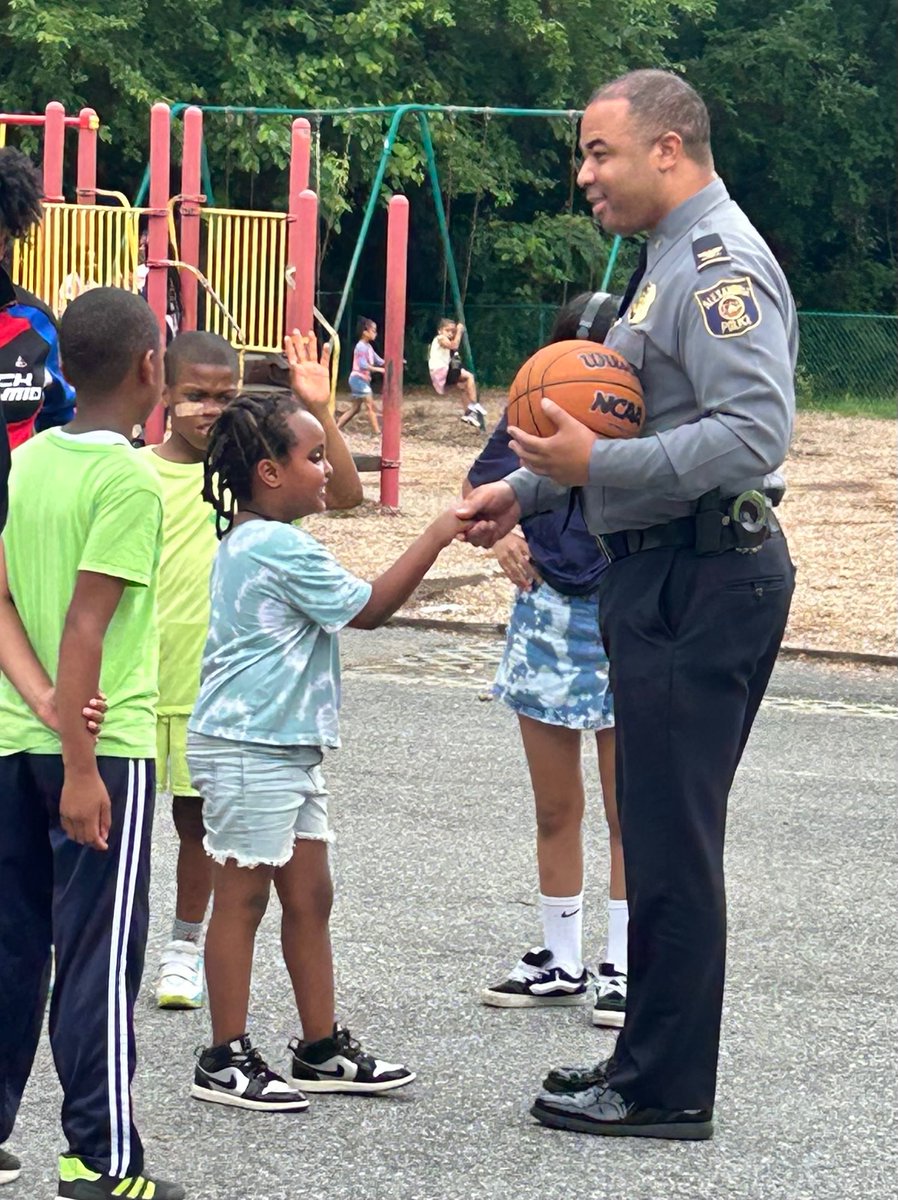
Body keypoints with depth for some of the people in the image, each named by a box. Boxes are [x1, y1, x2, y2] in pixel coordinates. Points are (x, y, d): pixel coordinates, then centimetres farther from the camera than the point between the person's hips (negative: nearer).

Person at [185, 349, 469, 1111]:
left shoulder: (247, 540, 10)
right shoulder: (280, 547, -17)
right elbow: (368, 609, -15)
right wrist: (439, 535, -12)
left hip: (286, 747, 11)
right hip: (247, 750, -11)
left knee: (309, 897, 13)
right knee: (243, 899, -3)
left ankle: (322, 1049, 19)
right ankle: (227, 1060, 3)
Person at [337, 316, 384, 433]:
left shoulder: (368, 347, 15)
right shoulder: (361, 346, -15)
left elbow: (379, 361, 13)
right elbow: (363, 365, -25)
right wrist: (379, 370, -28)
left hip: (363, 380, 10)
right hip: (358, 379, -10)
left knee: (355, 408, 11)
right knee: (371, 405, -10)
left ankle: (336, 428, 13)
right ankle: (376, 431, -10)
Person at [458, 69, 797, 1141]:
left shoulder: (720, 266, -16)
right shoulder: (667, 259, 18)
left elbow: (754, 432, -27)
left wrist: (596, 465, -27)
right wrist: (526, 487, 23)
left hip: (705, 579, -11)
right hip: (662, 572, 11)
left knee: (672, 839, -6)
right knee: (659, 830, 15)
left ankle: (667, 1090, 0)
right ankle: (651, 1060, 23)